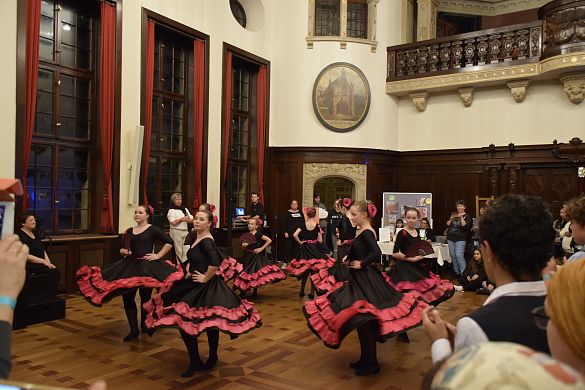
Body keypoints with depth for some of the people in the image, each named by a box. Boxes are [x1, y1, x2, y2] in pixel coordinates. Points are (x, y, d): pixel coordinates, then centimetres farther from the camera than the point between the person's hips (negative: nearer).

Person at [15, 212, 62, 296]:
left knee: (57, 273, -18)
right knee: (53, 273, -26)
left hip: (40, 263, 8)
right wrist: (43, 261, -19)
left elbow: (43, 250, 19)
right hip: (29, 265, -8)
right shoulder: (20, 235, -9)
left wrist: (48, 262, 1)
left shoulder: (34, 234, 19)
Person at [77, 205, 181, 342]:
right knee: (127, 297, 0)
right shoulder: (129, 231, 11)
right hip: (129, 265, 5)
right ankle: (134, 330, 12)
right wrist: (124, 252, -9)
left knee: (145, 297, 4)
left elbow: (169, 242, -7)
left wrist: (158, 256, -9)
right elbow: (121, 249, 13)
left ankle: (145, 326, 26)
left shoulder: (153, 230, -3)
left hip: (147, 266, -5)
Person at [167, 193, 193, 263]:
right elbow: (173, 222, -12)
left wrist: (184, 219, -8)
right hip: (176, 231, -5)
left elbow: (192, 220, 10)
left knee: (186, 251, 2)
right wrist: (182, 219, -6)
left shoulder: (185, 209, 17)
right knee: (179, 251, -5)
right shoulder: (171, 210, 0)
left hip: (185, 231, 5)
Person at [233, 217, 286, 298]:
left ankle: (255, 291, 13)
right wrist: (243, 245, -11)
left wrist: (261, 248, -11)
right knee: (245, 273, 4)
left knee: (255, 273, -2)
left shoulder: (258, 234, -10)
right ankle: (243, 290, 16)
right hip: (247, 256, 5)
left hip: (255, 255, -5)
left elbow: (269, 240, -13)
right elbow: (243, 249, 12)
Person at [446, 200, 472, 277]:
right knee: (453, 256, 7)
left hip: (460, 239, -5)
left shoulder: (467, 216, 0)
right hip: (451, 238, 5)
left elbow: (465, 227, -13)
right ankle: (456, 272, 16)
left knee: (459, 255, -15)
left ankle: (464, 273, -10)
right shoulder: (453, 214, 14)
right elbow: (447, 224, 10)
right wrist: (451, 219, -7)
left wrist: (461, 217, -18)